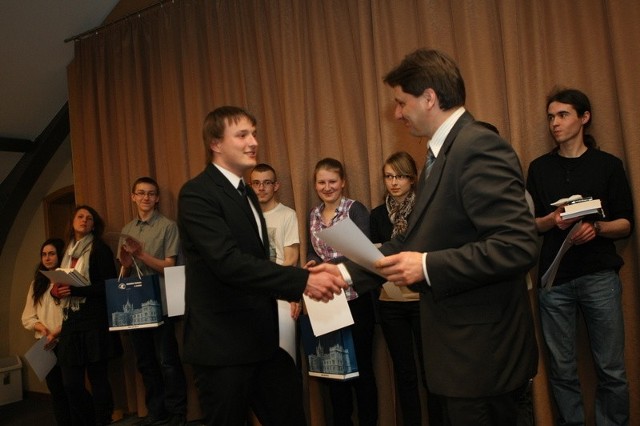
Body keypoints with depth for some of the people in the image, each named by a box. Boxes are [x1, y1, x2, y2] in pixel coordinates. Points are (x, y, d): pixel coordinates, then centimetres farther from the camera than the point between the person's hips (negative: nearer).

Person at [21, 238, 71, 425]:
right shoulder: (37, 283, 14)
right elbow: (27, 317, 11)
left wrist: (56, 333, -20)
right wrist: (42, 328, -8)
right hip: (46, 344, 5)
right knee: (56, 389, 11)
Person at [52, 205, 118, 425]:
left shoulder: (100, 249, -1)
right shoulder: (68, 252, 18)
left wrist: (75, 290, -17)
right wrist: (57, 290, 1)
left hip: (95, 323, -6)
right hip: (71, 322, 6)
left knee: (98, 378, -2)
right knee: (71, 383, 4)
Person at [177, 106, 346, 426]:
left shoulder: (245, 192, 14)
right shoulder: (197, 194, -15)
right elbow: (229, 261, -28)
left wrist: (300, 276, 11)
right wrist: (302, 280, -32)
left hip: (261, 339, 8)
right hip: (223, 344, -8)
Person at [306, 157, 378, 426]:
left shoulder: (355, 209, -7)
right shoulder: (313, 215, 10)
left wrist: (328, 264, -27)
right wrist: (312, 265, -6)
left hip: (355, 299, -5)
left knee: (361, 366, 3)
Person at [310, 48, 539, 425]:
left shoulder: (480, 148, -18)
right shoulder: (443, 153, 13)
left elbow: (518, 246, -27)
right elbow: (413, 241, 15)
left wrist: (428, 266, -23)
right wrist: (348, 272, 10)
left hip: (482, 355, -9)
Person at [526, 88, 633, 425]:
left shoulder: (608, 165, 6)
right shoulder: (539, 168, 10)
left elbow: (626, 224, 4)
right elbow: (530, 224, 9)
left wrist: (596, 227, -16)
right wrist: (553, 220, -11)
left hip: (600, 276, -1)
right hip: (554, 278, 1)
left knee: (612, 369, 2)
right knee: (562, 369, 6)